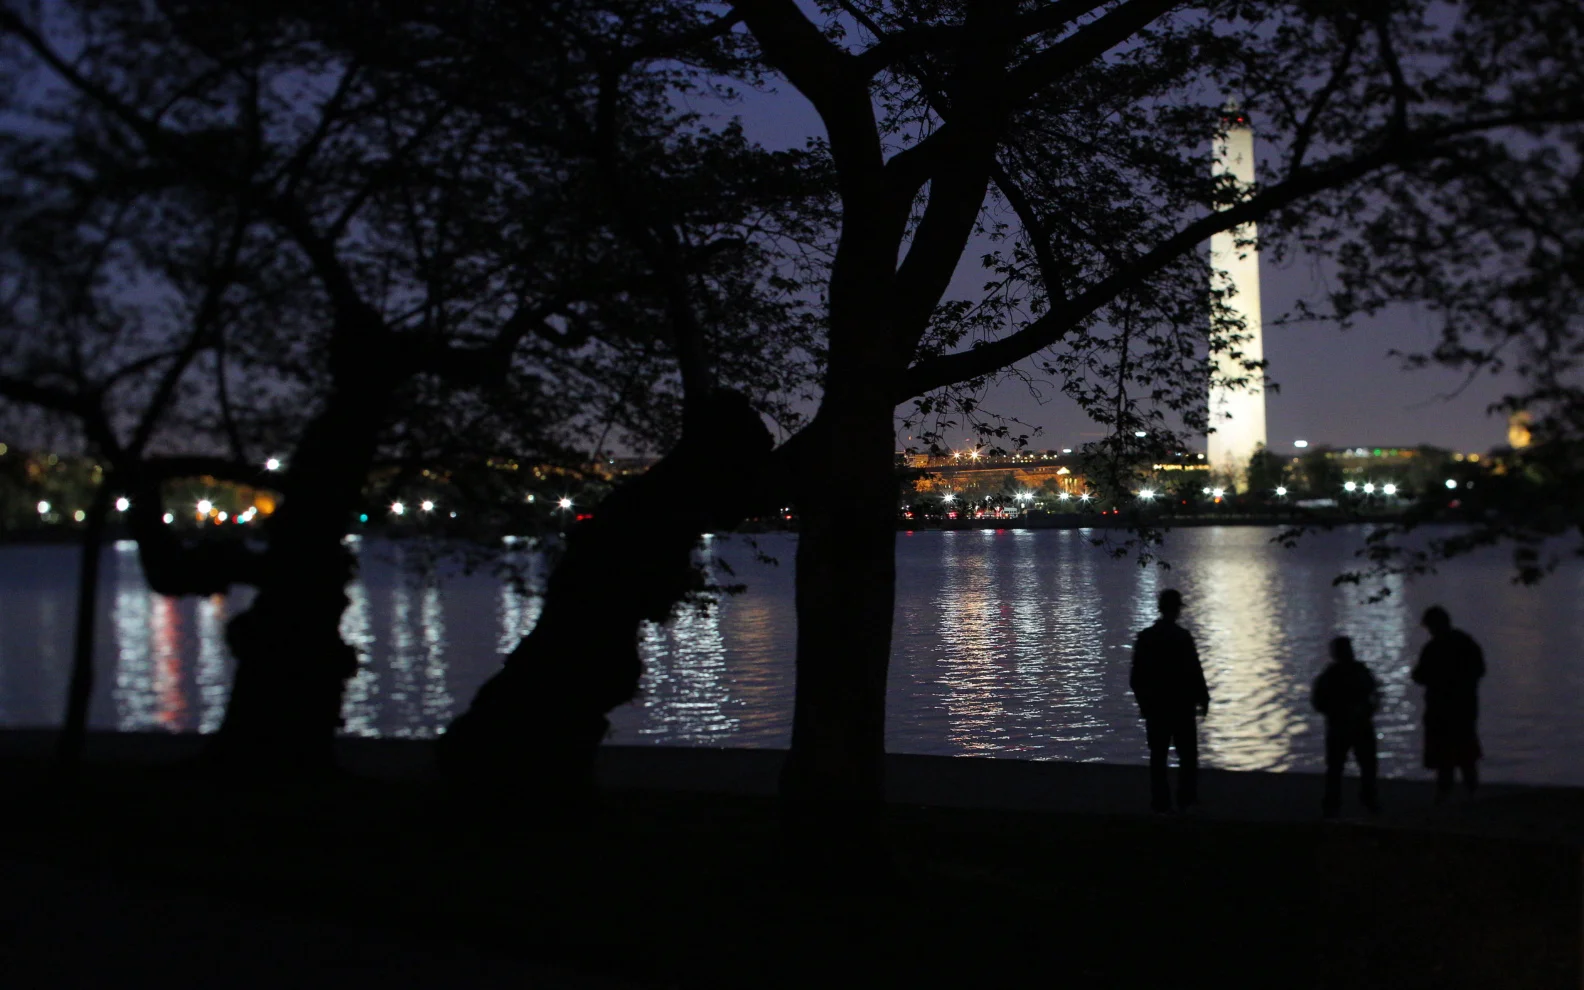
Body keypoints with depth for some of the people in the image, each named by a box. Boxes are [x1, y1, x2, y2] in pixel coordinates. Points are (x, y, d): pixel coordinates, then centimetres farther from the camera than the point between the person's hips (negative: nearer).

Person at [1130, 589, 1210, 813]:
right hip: (1181, 705, -4)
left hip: (1154, 705, 4)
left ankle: (1160, 801, 9)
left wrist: (1142, 700, 16)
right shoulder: (1182, 637, -14)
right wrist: (1203, 699, -2)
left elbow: (1136, 675, 4)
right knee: (1187, 754, 8)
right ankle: (1186, 799, 7)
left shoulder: (1145, 637, 1)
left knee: (1158, 755, 9)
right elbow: (1194, 672, -13)